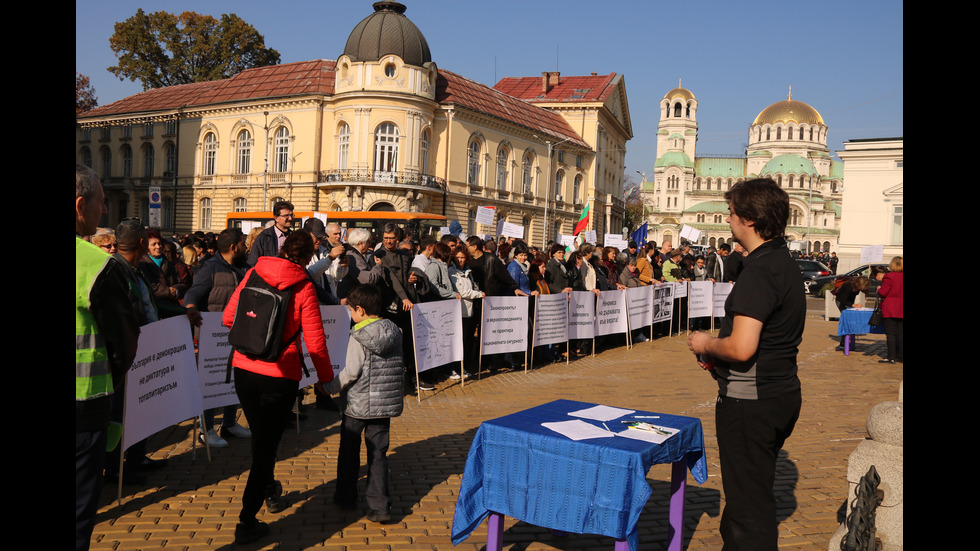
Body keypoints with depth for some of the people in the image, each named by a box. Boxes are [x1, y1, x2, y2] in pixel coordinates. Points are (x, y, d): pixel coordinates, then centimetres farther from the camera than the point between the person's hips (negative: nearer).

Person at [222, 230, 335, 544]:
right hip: (280, 374, -4)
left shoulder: (254, 274, -1)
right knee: (267, 442, 7)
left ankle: (270, 492, 46)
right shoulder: (303, 287, -11)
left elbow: (228, 318, 4)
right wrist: (327, 377, 3)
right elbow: (315, 342, -11)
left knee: (260, 436, 24)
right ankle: (247, 523, 8)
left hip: (244, 368, 4)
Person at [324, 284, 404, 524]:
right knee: (378, 454, 8)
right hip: (386, 404, 5)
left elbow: (351, 371, -17)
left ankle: (346, 496, 30)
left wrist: (331, 387, -3)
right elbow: (399, 367, 9)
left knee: (349, 451, 15)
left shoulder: (359, 336, -15)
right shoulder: (394, 332, 3)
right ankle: (380, 506, 4)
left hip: (359, 404, -5)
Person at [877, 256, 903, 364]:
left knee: (890, 333, -3)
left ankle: (891, 357, -4)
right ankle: (901, 356, 17)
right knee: (900, 333, 12)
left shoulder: (889, 277, -14)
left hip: (890, 310, -6)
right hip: (901, 310, 6)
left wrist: (879, 289, 7)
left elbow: (883, 293, -13)